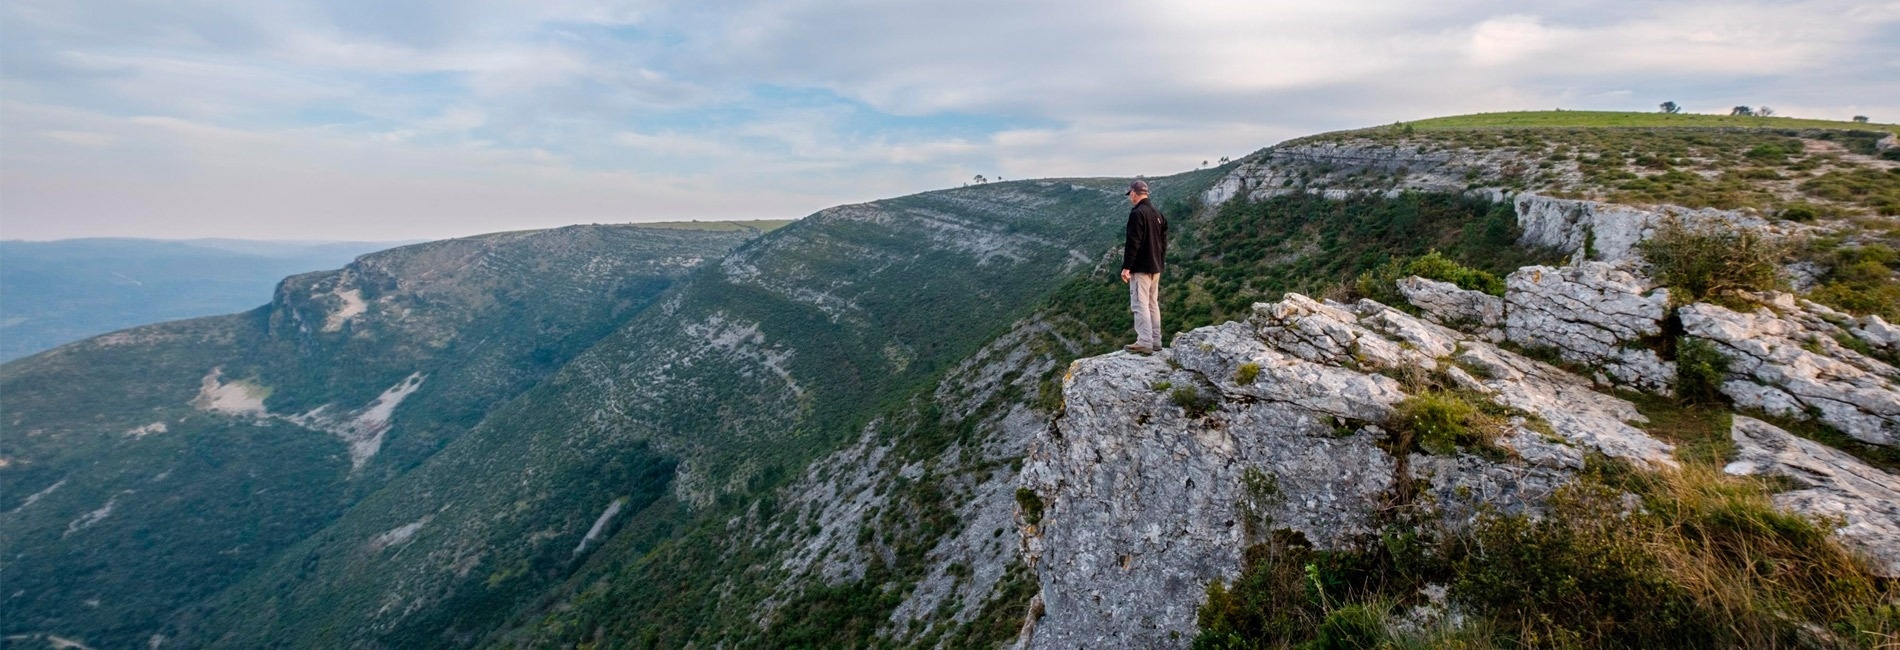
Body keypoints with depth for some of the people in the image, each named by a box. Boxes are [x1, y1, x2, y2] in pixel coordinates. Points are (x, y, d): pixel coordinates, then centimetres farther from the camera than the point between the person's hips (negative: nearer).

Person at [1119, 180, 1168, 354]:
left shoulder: (1137, 213, -15)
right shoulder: (1158, 213, 12)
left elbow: (1133, 243, -20)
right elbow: (1164, 241, 16)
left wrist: (1126, 267, -17)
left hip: (1140, 268, -9)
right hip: (1155, 267, 9)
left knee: (1140, 305, -7)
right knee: (1153, 304, 13)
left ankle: (1145, 342, -8)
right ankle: (1155, 341, 17)